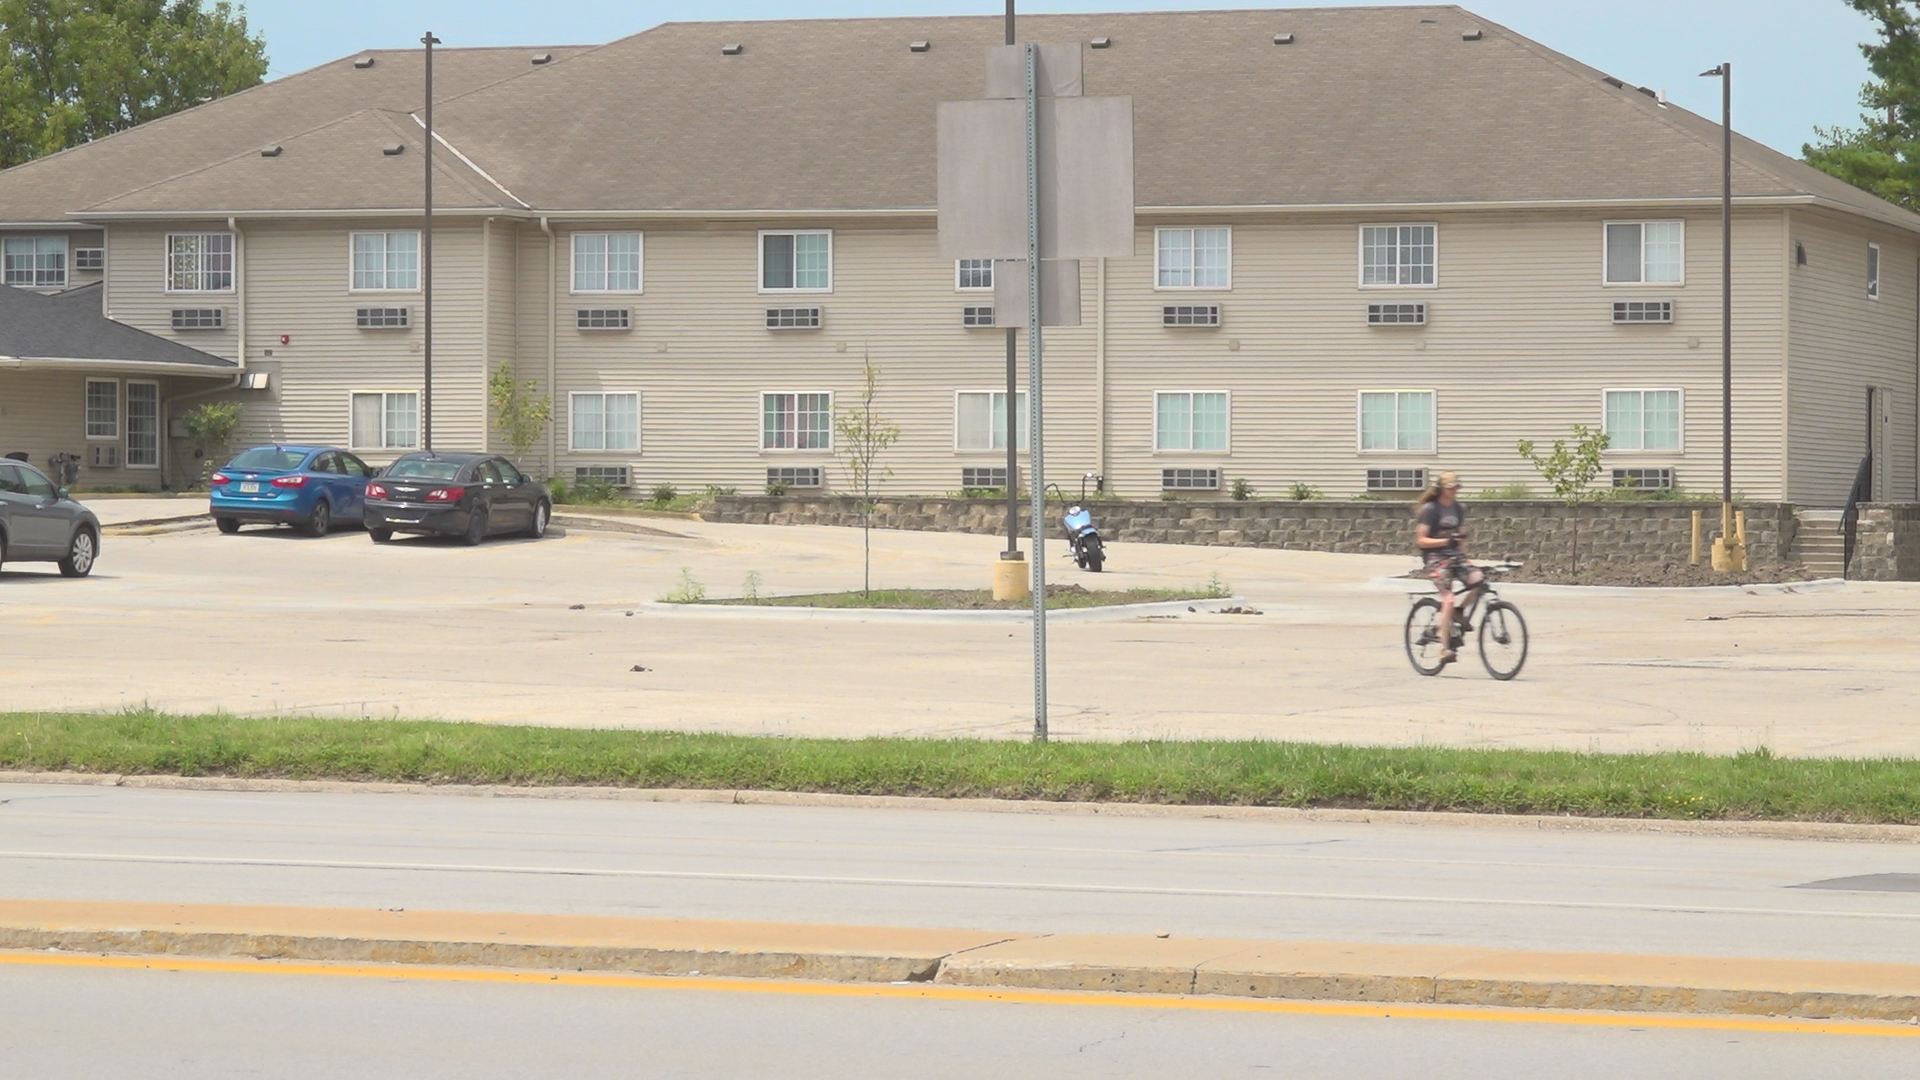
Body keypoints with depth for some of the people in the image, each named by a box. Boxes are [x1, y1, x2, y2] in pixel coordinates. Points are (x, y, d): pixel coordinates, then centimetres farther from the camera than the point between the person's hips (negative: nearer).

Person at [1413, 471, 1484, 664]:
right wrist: (1446, 541, -21)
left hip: (1454, 555, 6)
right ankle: (1445, 649, -15)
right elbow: (1420, 540, -11)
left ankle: (1464, 618, -1)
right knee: (1448, 600, -19)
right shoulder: (1430, 509, -8)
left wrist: (1464, 559, 17)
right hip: (1435, 557, -6)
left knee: (1478, 578, -21)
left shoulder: (1459, 509, 11)